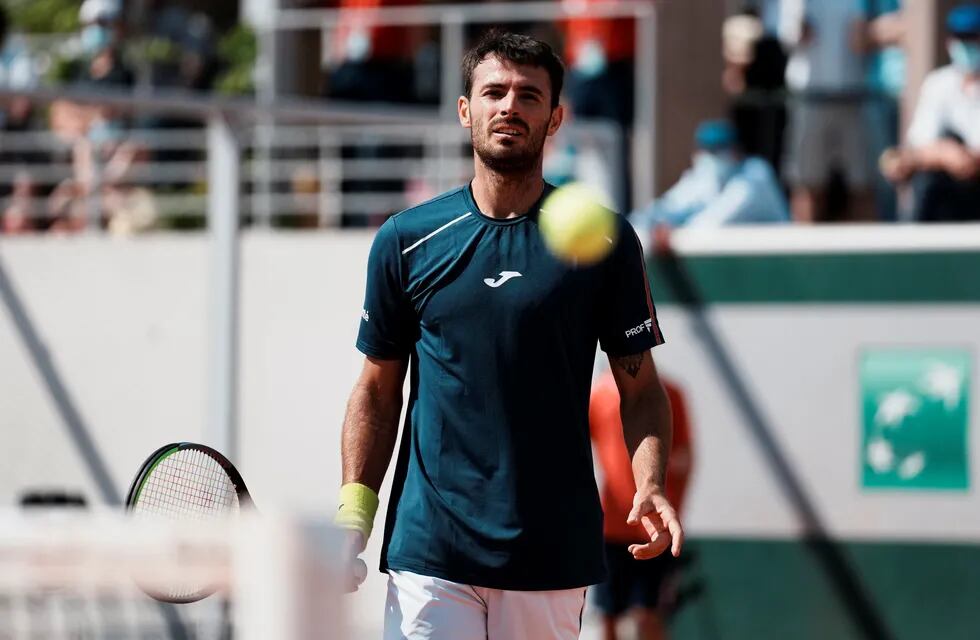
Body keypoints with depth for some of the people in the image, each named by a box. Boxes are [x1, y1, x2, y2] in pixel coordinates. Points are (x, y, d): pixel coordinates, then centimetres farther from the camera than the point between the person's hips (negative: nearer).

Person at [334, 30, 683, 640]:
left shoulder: (604, 241, 3)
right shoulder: (405, 241, 6)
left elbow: (641, 390, 5)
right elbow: (378, 392, 12)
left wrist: (651, 488, -12)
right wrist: (353, 512, 1)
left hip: (552, 560, 0)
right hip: (430, 547, 0)